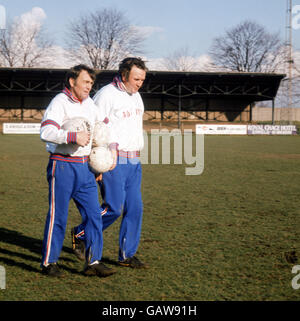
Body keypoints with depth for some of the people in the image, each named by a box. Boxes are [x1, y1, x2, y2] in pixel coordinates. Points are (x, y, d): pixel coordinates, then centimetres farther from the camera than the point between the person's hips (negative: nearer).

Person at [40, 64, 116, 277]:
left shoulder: (89, 103, 14)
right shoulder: (59, 102, -10)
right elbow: (46, 132, -24)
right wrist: (73, 136, -30)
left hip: (85, 167, 7)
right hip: (62, 167, -7)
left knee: (94, 215, 3)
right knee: (58, 217, -1)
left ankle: (93, 262, 9)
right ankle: (49, 263, 11)